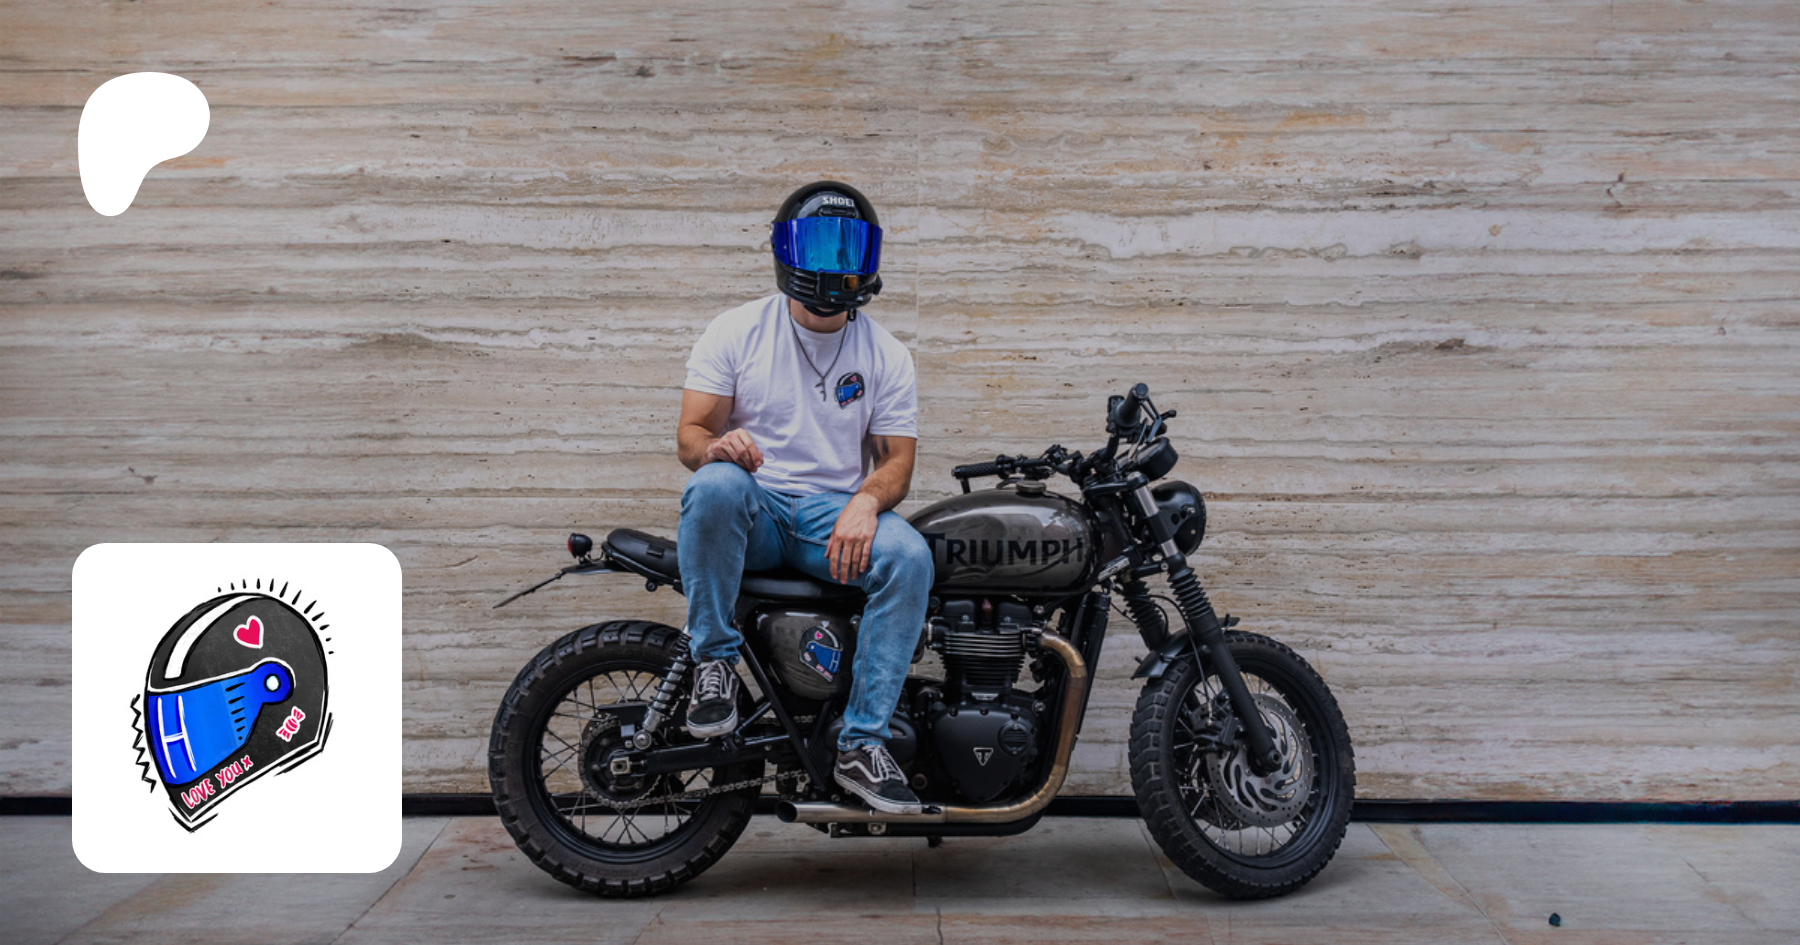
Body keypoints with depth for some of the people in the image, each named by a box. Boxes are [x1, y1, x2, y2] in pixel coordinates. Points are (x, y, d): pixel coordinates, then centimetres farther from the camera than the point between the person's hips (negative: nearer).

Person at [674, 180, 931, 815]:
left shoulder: (887, 355, 9)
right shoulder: (735, 332, 3)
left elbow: (897, 459, 4)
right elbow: (690, 435, -1)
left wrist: (866, 501, -20)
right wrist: (717, 444, -27)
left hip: (835, 518, 2)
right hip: (753, 512, -2)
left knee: (910, 556, -28)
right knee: (715, 485, -36)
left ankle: (862, 744, -20)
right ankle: (714, 662, -19)